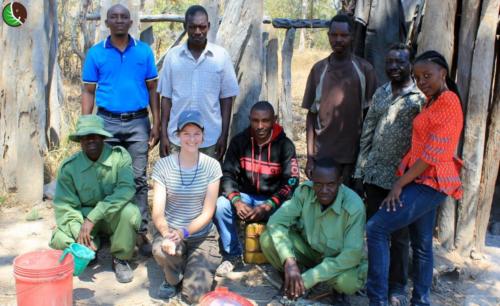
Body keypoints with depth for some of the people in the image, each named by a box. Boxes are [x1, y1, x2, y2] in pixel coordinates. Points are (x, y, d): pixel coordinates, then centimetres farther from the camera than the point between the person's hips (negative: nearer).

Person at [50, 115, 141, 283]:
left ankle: (120, 259, -6)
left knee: (130, 212, -35)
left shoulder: (119, 156, -15)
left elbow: (126, 189, -29)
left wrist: (92, 218, -36)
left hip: (114, 216, -1)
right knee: (59, 240, -26)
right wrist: (80, 234, -29)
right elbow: (64, 206, -11)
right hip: (84, 216, 2)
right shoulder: (69, 167, -10)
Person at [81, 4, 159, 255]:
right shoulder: (96, 53, 3)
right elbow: (88, 92, 5)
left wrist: (156, 124, 1)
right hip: (107, 122, 0)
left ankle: (141, 231, 9)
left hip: (138, 123, 0)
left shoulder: (144, 51, 4)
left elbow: (152, 89, 7)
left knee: (138, 178, 3)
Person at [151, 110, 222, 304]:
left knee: (194, 294, -17)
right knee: (161, 250, -36)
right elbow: (158, 212, -12)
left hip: (202, 235, 0)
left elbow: (208, 212, -9)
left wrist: (184, 232, -25)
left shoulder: (212, 166, -7)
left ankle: (202, 266, 20)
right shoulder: (163, 166, -8)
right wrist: (166, 234, -33)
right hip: (170, 230, 1)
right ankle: (173, 279, 1)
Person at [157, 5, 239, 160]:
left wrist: (224, 135, -2)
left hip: (211, 139, -1)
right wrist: (163, 134, 1)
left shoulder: (221, 56, -2)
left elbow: (226, 98, 1)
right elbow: (166, 97, 4)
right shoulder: (172, 55, 1)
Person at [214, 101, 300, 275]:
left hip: (273, 200, -2)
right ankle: (233, 255, -7)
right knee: (220, 206, -26)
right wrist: (237, 201, -23)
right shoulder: (239, 141, -3)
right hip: (244, 196, 2)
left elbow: (291, 183, -13)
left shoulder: (285, 145, -9)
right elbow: (228, 174, -4)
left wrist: (267, 207, -26)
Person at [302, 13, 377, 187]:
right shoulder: (318, 69, 5)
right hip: (322, 154, 1)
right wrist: (310, 156, 1)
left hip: (354, 154, -1)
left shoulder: (364, 69, 1)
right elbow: (311, 115, 6)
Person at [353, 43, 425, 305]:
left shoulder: (420, 98, -6)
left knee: (399, 235, 6)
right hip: (374, 175, 5)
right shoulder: (380, 94, 10)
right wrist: (360, 170, 9)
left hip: (402, 178, -5)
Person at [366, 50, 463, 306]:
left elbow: (433, 153, -19)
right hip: (424, 181, 10)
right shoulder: (433, 102, 16)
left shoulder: (448, 102, -14)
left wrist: (400, 184, -16)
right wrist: (403, 180, 7)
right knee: (421, 244, 15)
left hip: (429, 182, -10)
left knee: (376, 228, -15)